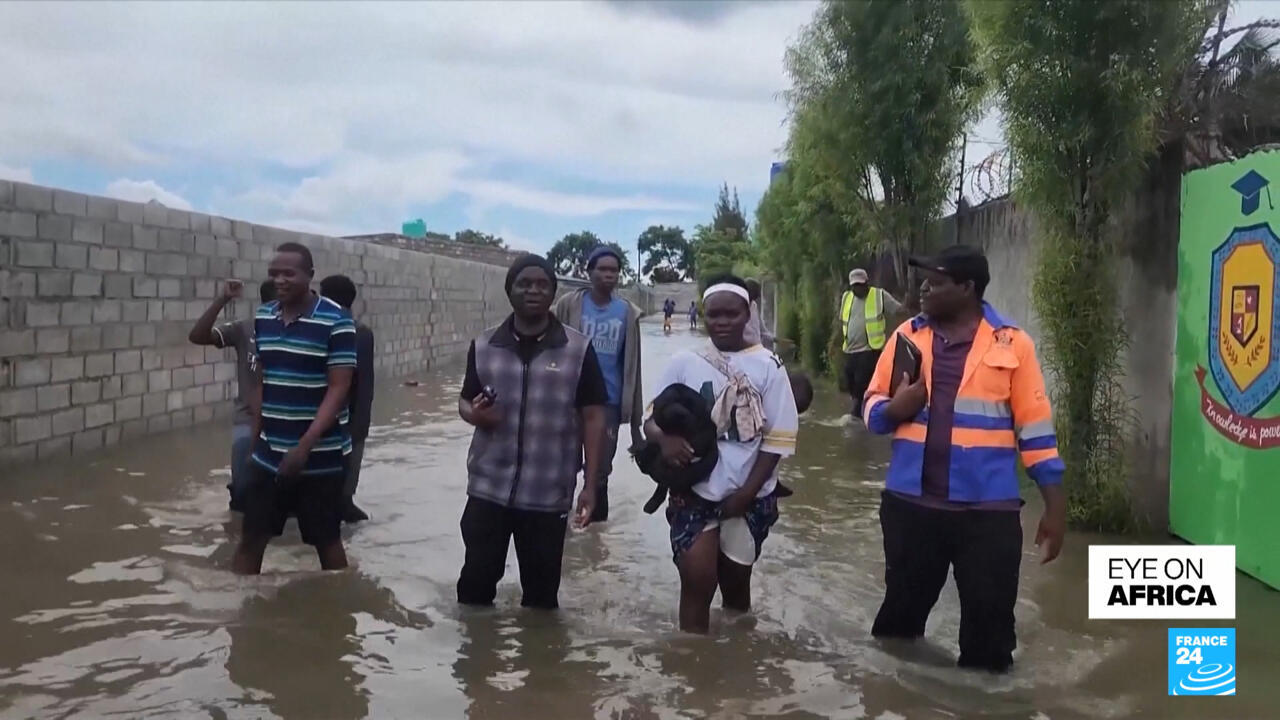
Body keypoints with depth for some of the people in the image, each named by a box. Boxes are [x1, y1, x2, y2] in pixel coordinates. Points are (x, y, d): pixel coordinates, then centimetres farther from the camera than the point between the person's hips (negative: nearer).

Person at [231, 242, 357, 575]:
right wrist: (256, 436, 13)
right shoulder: (262, 318, 5)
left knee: (326, 541, 8)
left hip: (320, 456, -5)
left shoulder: (336, 320, -13)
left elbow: (338, 390, -16)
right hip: (269, 454, 5)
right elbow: (262, 381, 14)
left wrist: (305, 446, -23)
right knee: (251, 537, 9)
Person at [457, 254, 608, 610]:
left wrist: (590, 485, -6)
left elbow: (592, 418, -2)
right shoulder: (483, 346, 3)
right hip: (488, 489, 2)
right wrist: (475, 414, -11)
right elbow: (465, 401, 14)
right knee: (477, 579, 10)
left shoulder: (578, 349, -4)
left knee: (542, 589, 11)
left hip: (549, 495, -1)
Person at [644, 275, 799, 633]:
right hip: (695, 492, 0)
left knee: (735, 580, 15)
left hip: (750, 498, 0)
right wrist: (663, 436, -22)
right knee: (697, 578, -8)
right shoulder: (684, 364, -1)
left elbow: (779, 437, -4)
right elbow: (653, 417, 2)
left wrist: (747, 492, -9)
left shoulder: (767, 366, -4)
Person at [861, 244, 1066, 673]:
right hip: (910, 501, 3)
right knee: (903, 604, 16)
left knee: (990, 617, 6)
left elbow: (1034, 426, -1)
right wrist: (894, 408, -15)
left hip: (987, 508, -2)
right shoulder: (907, 336, 6)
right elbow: (872, 407, 9)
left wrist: (1055, 506, -2)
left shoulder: (1011, 344, -2)